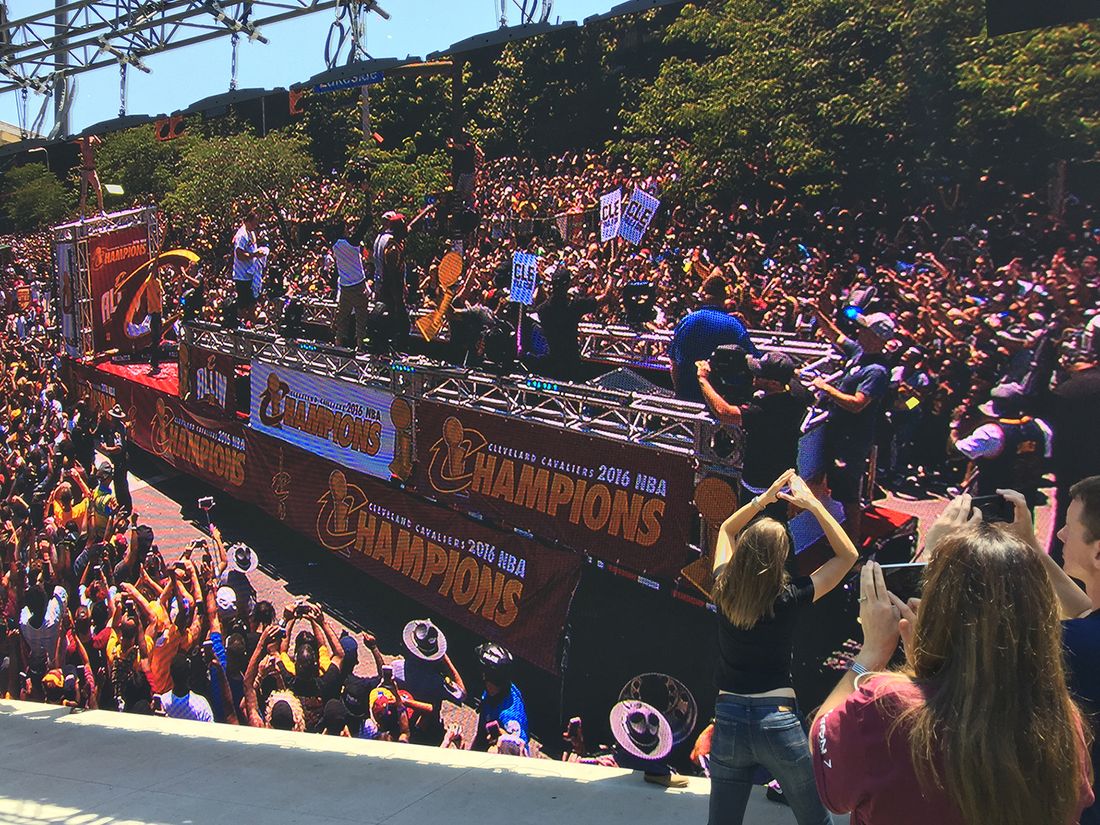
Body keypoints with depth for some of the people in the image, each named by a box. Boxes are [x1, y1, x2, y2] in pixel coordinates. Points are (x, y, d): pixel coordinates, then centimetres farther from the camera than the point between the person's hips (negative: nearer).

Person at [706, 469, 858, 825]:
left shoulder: (724, 589, -4)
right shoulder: (789, 598, -12)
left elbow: (726, 530, 18)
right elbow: (848, 555, 1)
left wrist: (763, 499, 11)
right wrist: (813, 504, -1)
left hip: (728, 719, 3)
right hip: (778, 721, -3)